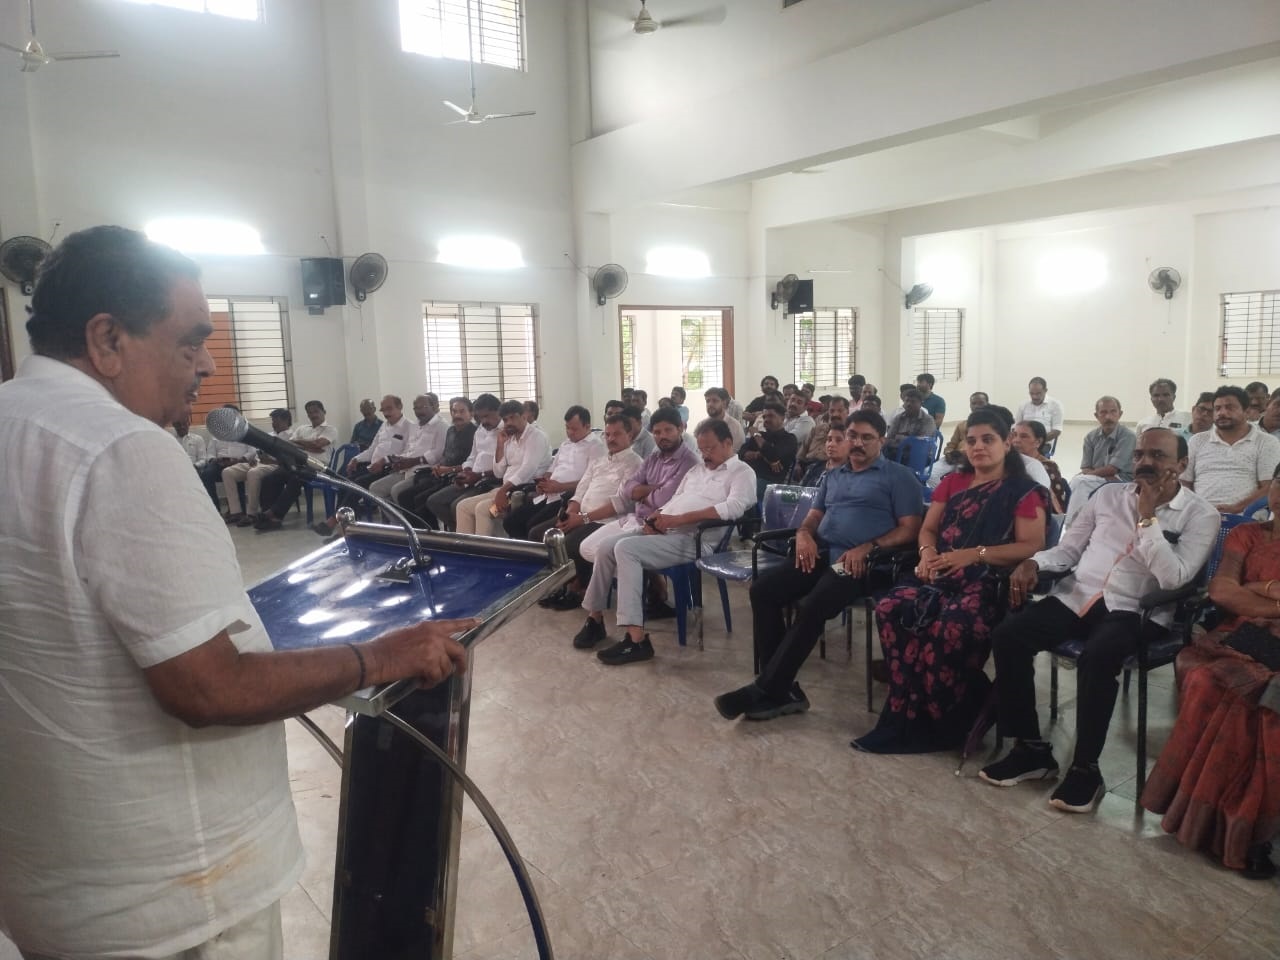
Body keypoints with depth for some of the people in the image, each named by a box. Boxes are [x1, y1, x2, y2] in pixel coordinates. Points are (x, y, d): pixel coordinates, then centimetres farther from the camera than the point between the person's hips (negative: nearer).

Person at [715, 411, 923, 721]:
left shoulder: (898, 477, 7)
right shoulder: (833, 476, 27)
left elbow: (909, 530, -2)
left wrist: (868, 547, -18)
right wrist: (804, 534, -2)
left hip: (860, 563, -6)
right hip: (820, 555, 6)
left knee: (812, 607, -33)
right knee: (762, 589, -18)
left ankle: (766, 690, -24)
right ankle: (782, 688, -19)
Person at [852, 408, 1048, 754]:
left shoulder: (1024, 491, 4)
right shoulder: (952, 483, 22)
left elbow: (1032, 546, -7)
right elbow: (927, 529, 22)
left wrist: (973, 554, -17)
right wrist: (927, 553, -3)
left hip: (988, 582, -5)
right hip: (940, 575, 5)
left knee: (947, 630, -37)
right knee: (890, 610, -26)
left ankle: (942, 723, -15)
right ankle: (908, 717, -18)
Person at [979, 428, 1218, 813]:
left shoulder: (1200, 514, 1)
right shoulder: (1109, 494, 14)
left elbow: (1173, 578, -13)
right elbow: (1069, 547, 17)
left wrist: (1147, 517, -13)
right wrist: (1034, 562, -4)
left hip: (1135, 611, -4)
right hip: (1076, 595, 5)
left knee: (1096, 657, -37)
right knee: (1007, 636, -20)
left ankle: (1085, 767, -17)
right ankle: (1031, 748, -6)